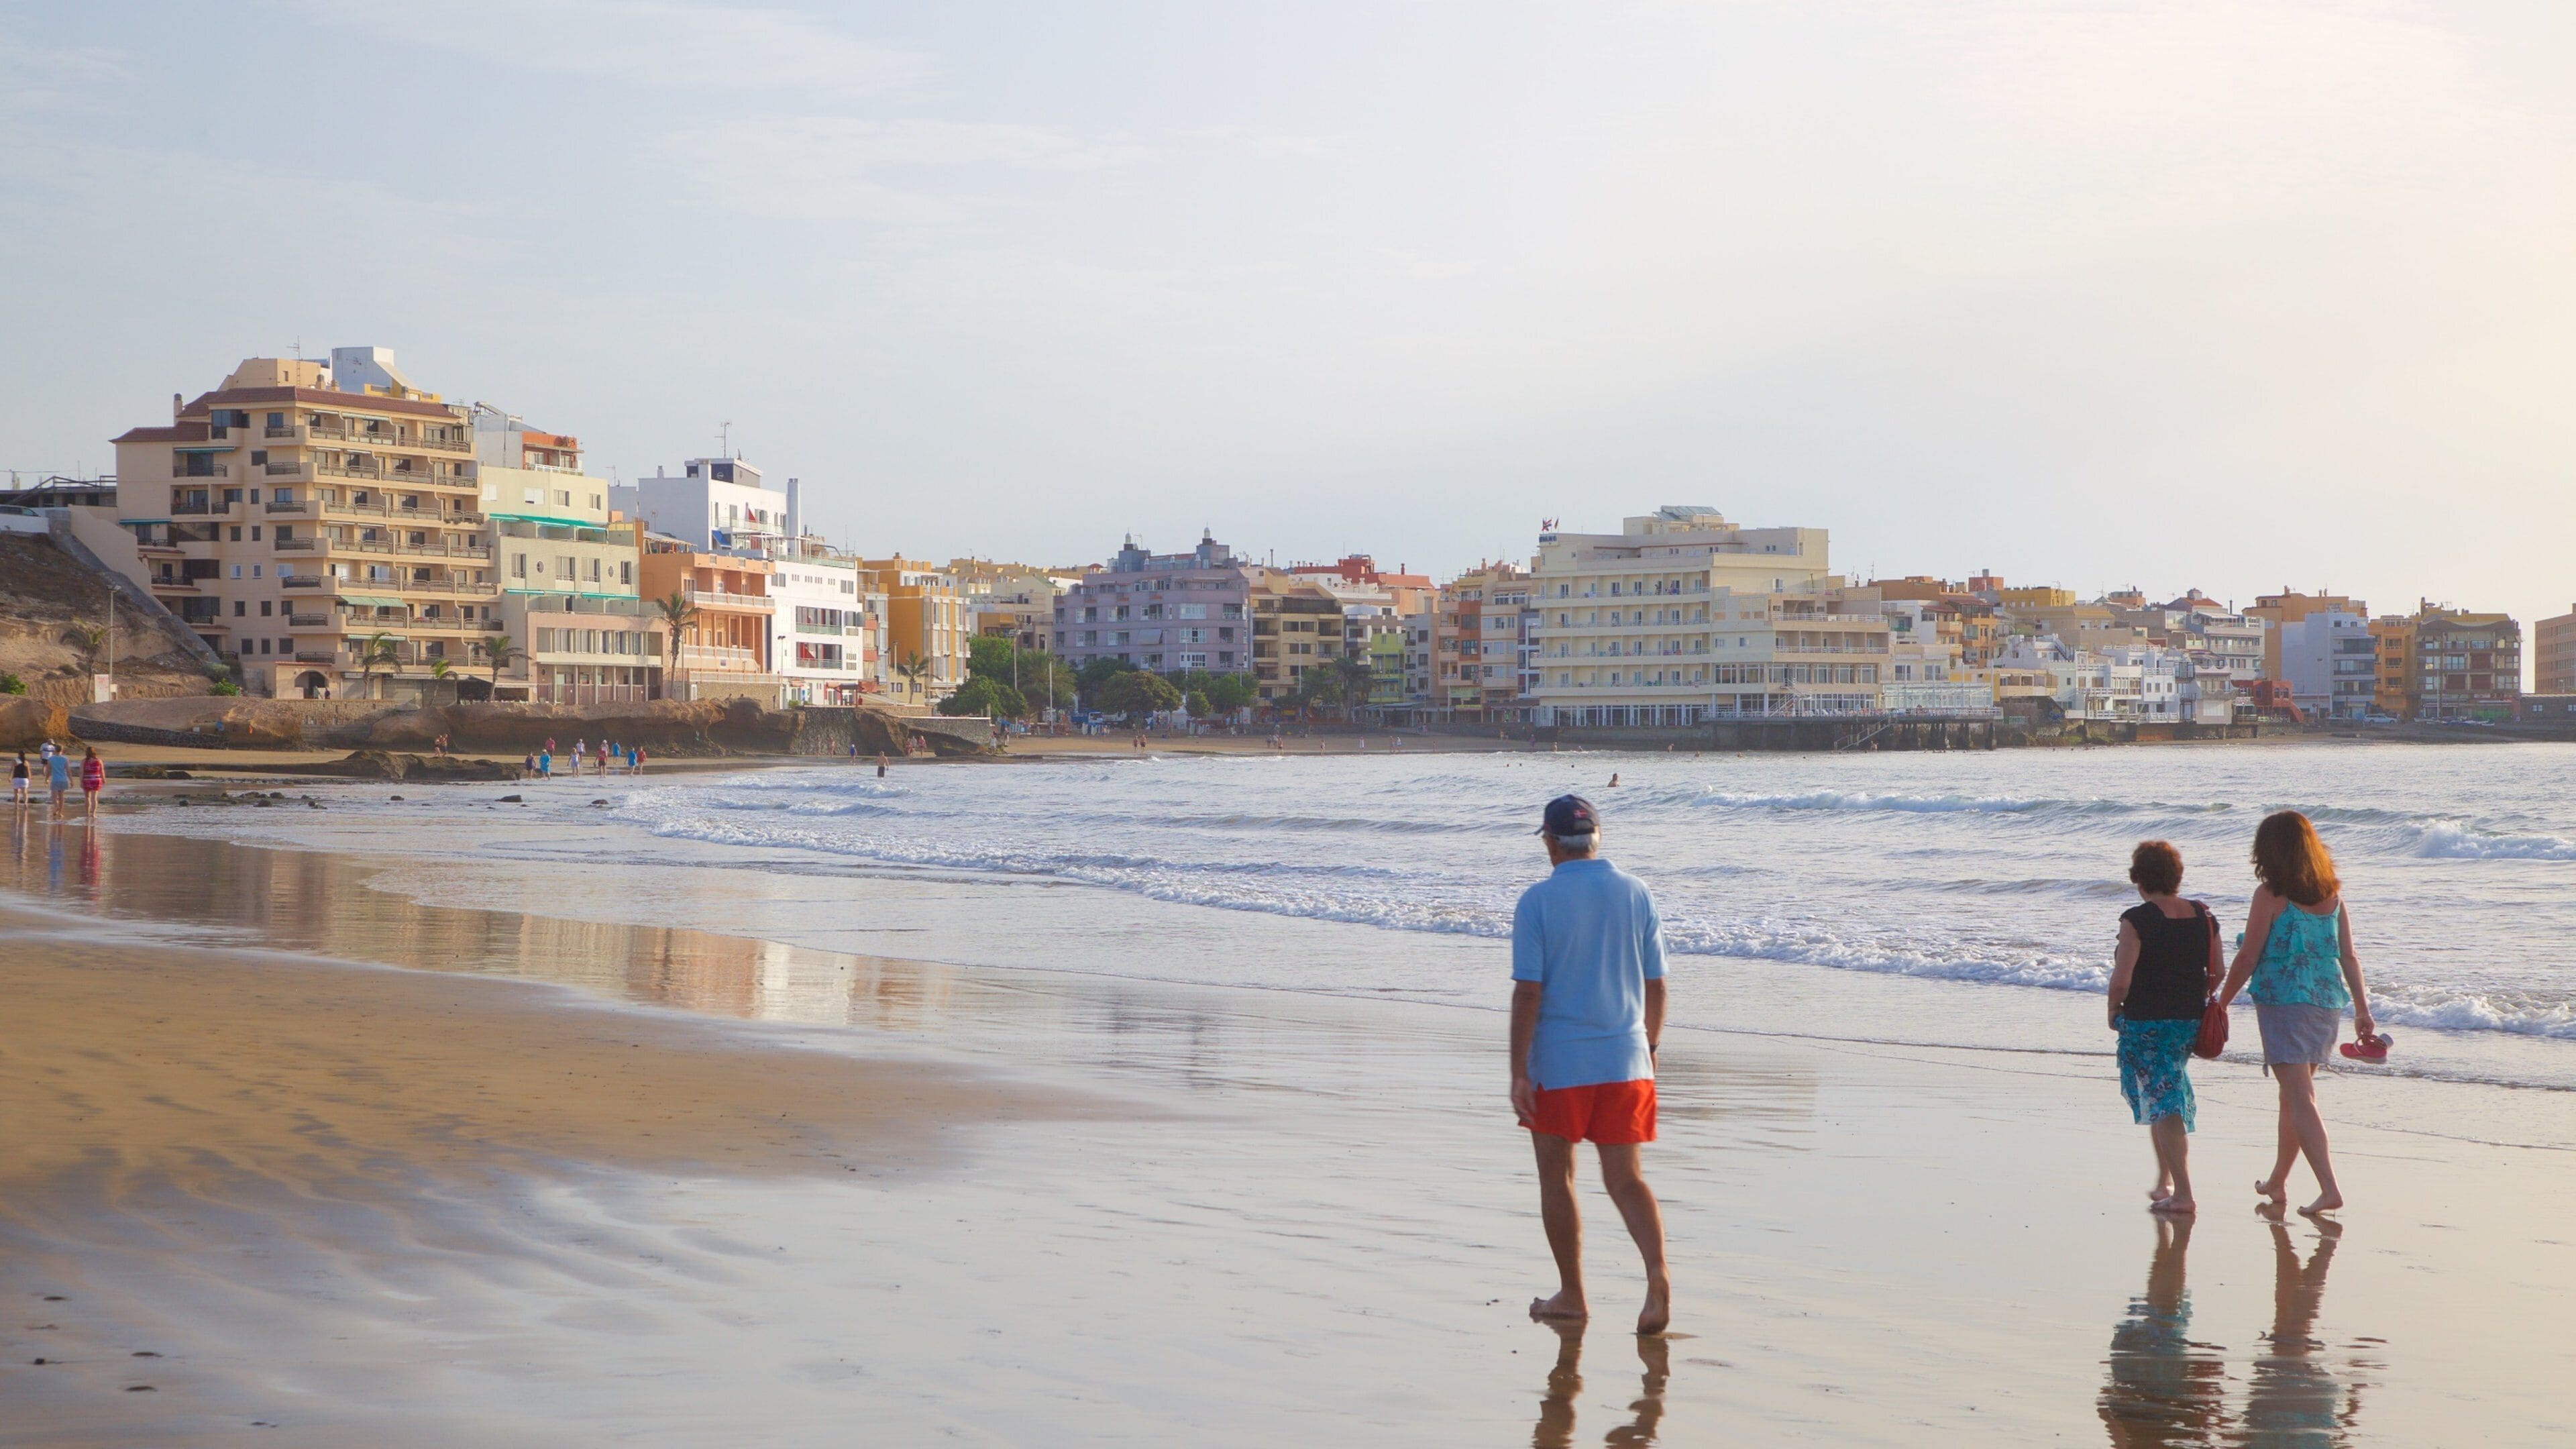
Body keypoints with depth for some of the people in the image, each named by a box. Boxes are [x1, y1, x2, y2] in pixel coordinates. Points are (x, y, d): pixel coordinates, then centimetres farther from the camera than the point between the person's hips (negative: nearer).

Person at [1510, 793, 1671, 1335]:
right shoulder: (1636, 894, 3)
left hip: (1558, 1065, -3)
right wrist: (1648, 1047, 21)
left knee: (1556, 1177, 12)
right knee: (1625, 1178, 6)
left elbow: (1528, 991, -13)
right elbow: (1655, 985, 7)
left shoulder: (1538, 901, -9)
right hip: (1625, 1061, 3)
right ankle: (1657, 1274, -16)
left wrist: (1518, 1073, -9)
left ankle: (1572, 1296, 18)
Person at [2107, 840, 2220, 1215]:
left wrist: (2114, 1012, -2)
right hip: (2190, 1022, 6)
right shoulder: (2203, 917, 2)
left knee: (2161, 1104, -2)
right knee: (2169, 1097, 21)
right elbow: (2217, 974, 5)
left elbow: (2121, 979, -20)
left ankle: (2182, 1192, -9)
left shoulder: (2137, 920, -15)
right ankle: (2165, 1182, 28)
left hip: (2145, 1024, -6)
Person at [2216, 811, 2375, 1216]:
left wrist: (2221, 1004, 2)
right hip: (2328, 1002, 6)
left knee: (2300, 1098, -6)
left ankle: (2329, 1188, -15)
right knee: (2293, 1094, 18)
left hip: (2283, 1002, -6)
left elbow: (2247, 958, -9)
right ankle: (2277, 1182, 29)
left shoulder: (2270, 896, -11)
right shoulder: (2331, 893, 6)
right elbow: (2349, 957, 8)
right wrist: (2362, 1008, 14)